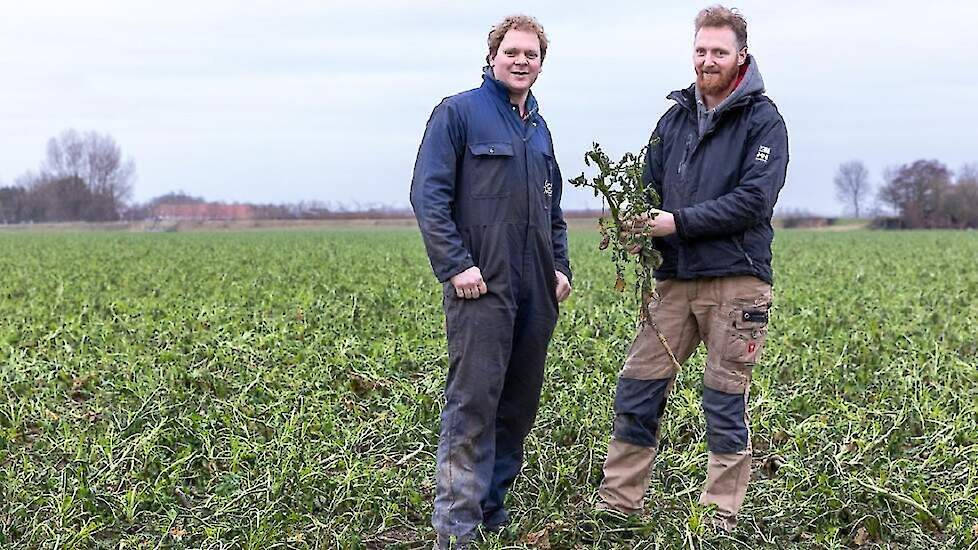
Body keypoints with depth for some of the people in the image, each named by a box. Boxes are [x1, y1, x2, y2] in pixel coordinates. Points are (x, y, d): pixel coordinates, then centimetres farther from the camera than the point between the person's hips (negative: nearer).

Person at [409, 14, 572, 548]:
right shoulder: (458, 113, -2)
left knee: (519, 404, 10)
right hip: (481, 285, -7)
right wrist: (456, 264, -17)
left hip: (536, 293, 7)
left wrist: (561, 267, 15)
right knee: (473, 403, -11)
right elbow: (428, 194, -9)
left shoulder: (539, 129, 20)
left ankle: (491, 505, 21)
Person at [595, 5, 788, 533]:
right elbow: (650, 186, 18)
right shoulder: (675, 119, 14)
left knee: (725, 404, 2)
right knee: (635, 391, 3)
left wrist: (678, 222, -16)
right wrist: (634, 223, -5)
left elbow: (753, 201, -13)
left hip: (735, 280, -5)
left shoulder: (763, 121, -3)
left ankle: (719, 519, 13)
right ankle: (616, 505, 13)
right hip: (674, 279, 5)